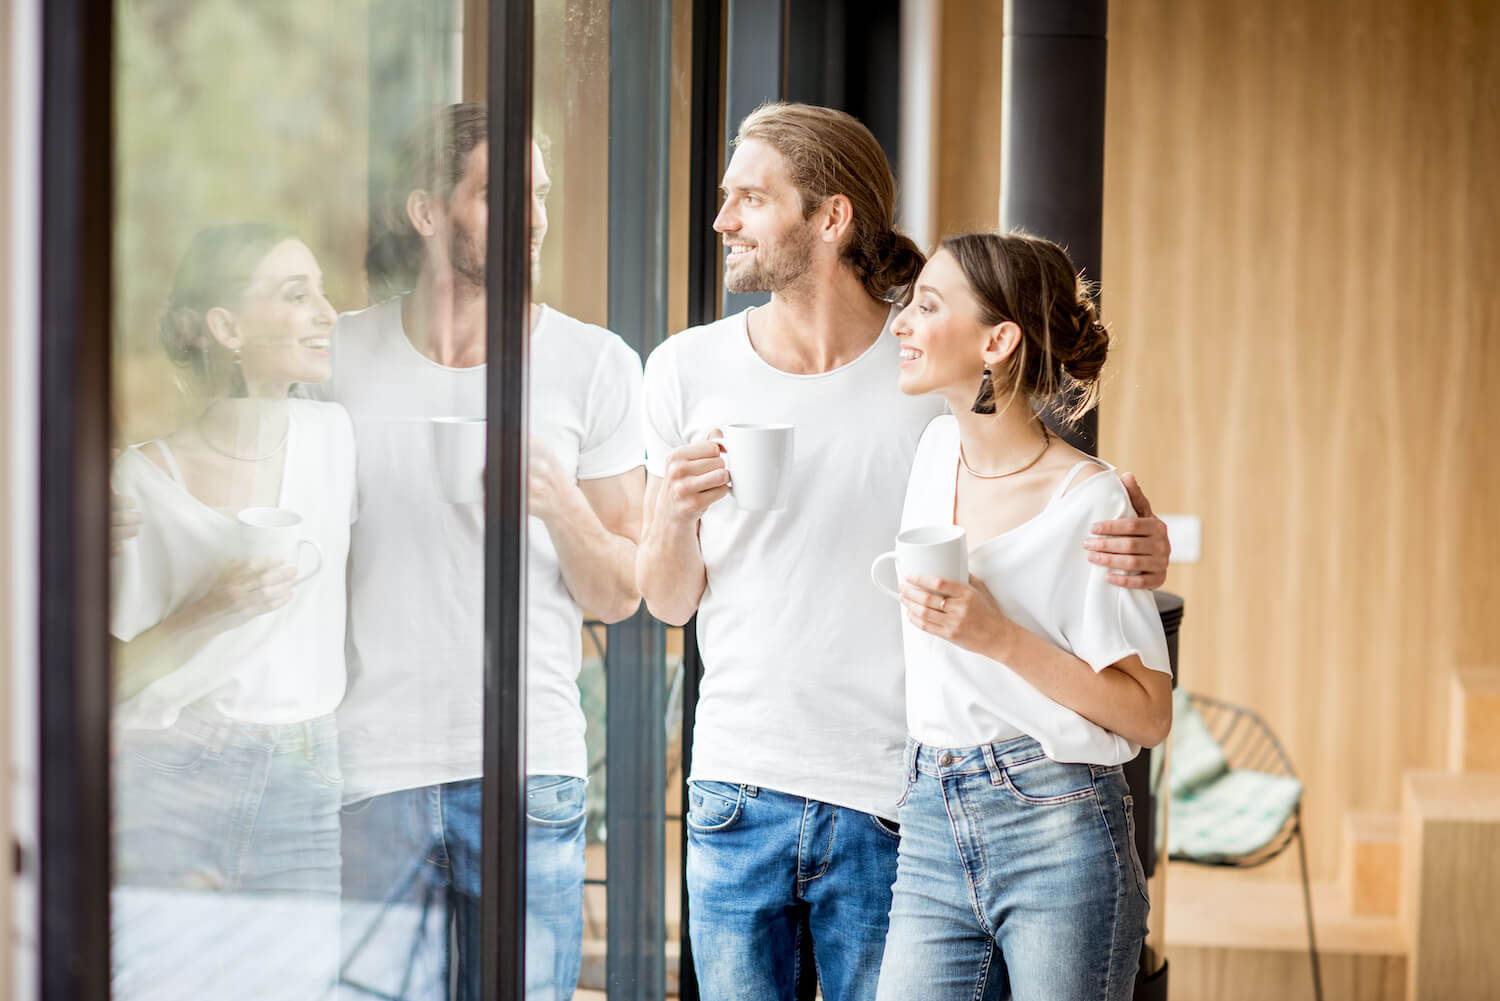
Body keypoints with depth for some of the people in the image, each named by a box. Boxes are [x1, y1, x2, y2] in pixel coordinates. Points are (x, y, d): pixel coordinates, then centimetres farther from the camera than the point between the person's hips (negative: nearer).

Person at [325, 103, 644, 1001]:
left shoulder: (595, 364, 4)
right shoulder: (339, 356, 5)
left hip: (529, 767, 0)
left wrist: (557, 502, -14)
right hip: (371, 764, 0)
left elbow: (621, 596, 6)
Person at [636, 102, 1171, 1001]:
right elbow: (670, 604, 9)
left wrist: (1139, 554, -19)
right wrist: (674, 516, -13)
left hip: (890, 804, -2)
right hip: (738, 797, 2)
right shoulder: (689, 369, 3)